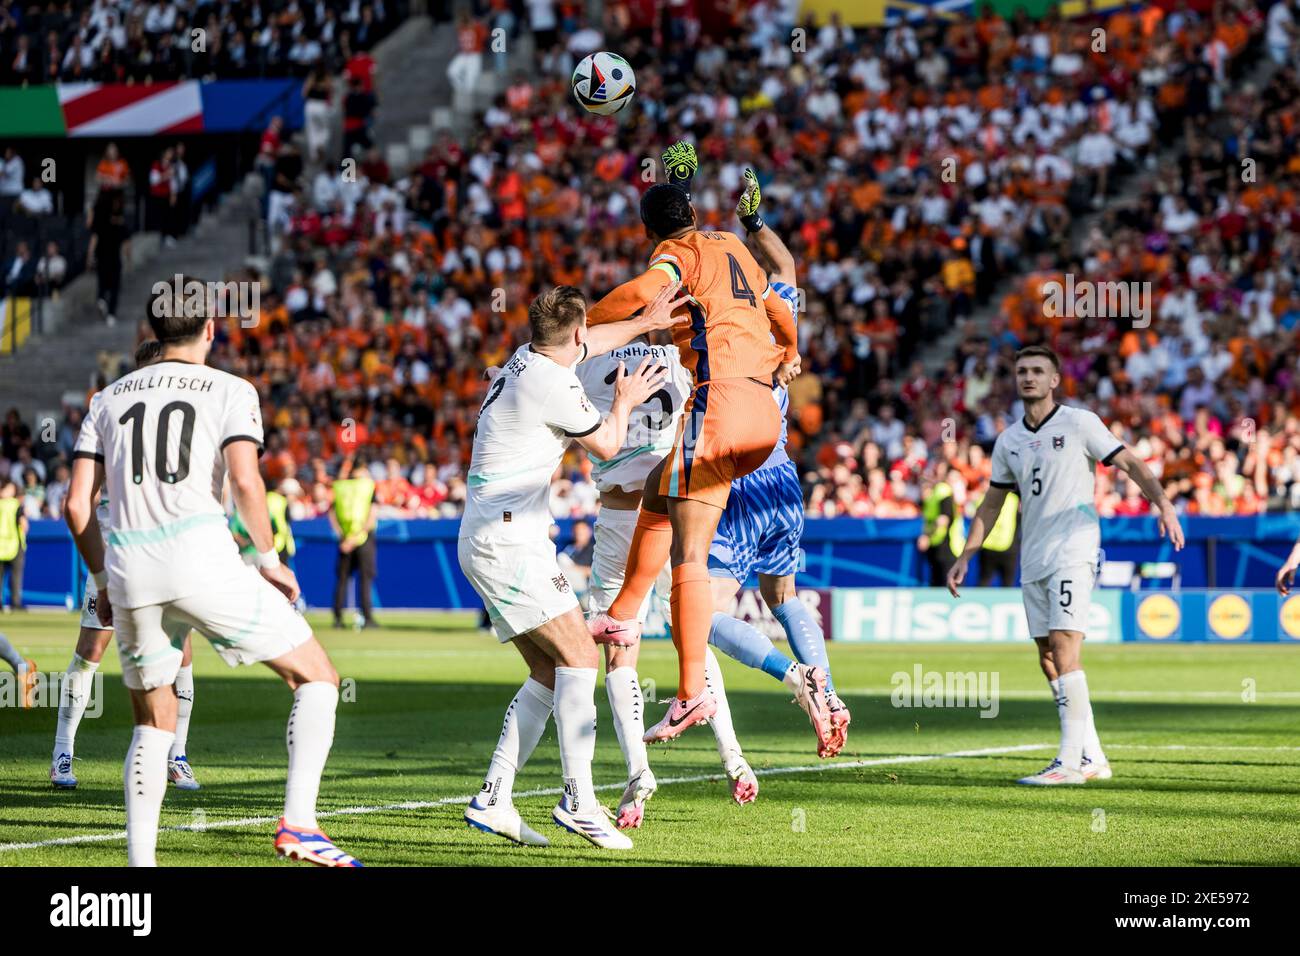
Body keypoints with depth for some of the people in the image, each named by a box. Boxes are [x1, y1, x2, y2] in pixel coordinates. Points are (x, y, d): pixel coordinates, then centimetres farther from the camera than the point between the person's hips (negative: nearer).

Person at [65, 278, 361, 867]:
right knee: (316, 676, 7)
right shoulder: (231, 391, 8)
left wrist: (104, 583, 24)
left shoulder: (109, 399, 20)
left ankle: (139, 861, 9)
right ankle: (299, 823, -8)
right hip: (201, 560, -4)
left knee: (153, 724, 19)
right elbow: (244, 481, -9)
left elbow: (77, 504, 13)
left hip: (128, 572, 4)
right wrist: (269, 560, 3)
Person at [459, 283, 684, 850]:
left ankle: (493, 799, 4)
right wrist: (624, 402, 19)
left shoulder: (528, 358, 13)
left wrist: (645, 322, 38)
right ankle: (578, 800, -19)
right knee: (579, 658, -13)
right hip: (508, 542, -10)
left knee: (549, 673, 8)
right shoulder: (553, 384, -14)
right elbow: (607, 446, 1)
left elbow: (584, 346, 35)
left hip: (488, 542, 10)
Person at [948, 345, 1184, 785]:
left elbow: (1130, 464, -6)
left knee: (1063, 649, -16)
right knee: (1049, 660, 5)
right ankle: (1092, 758, 13)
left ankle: (1071, 760, -17)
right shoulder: (1009, 440, 14)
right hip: (1033, 559, 7)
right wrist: (965, 556, 19)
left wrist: (1163, 505, -21)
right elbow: (992, 502, 22)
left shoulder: (1079, 423, -3)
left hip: (1073, 551, -7)